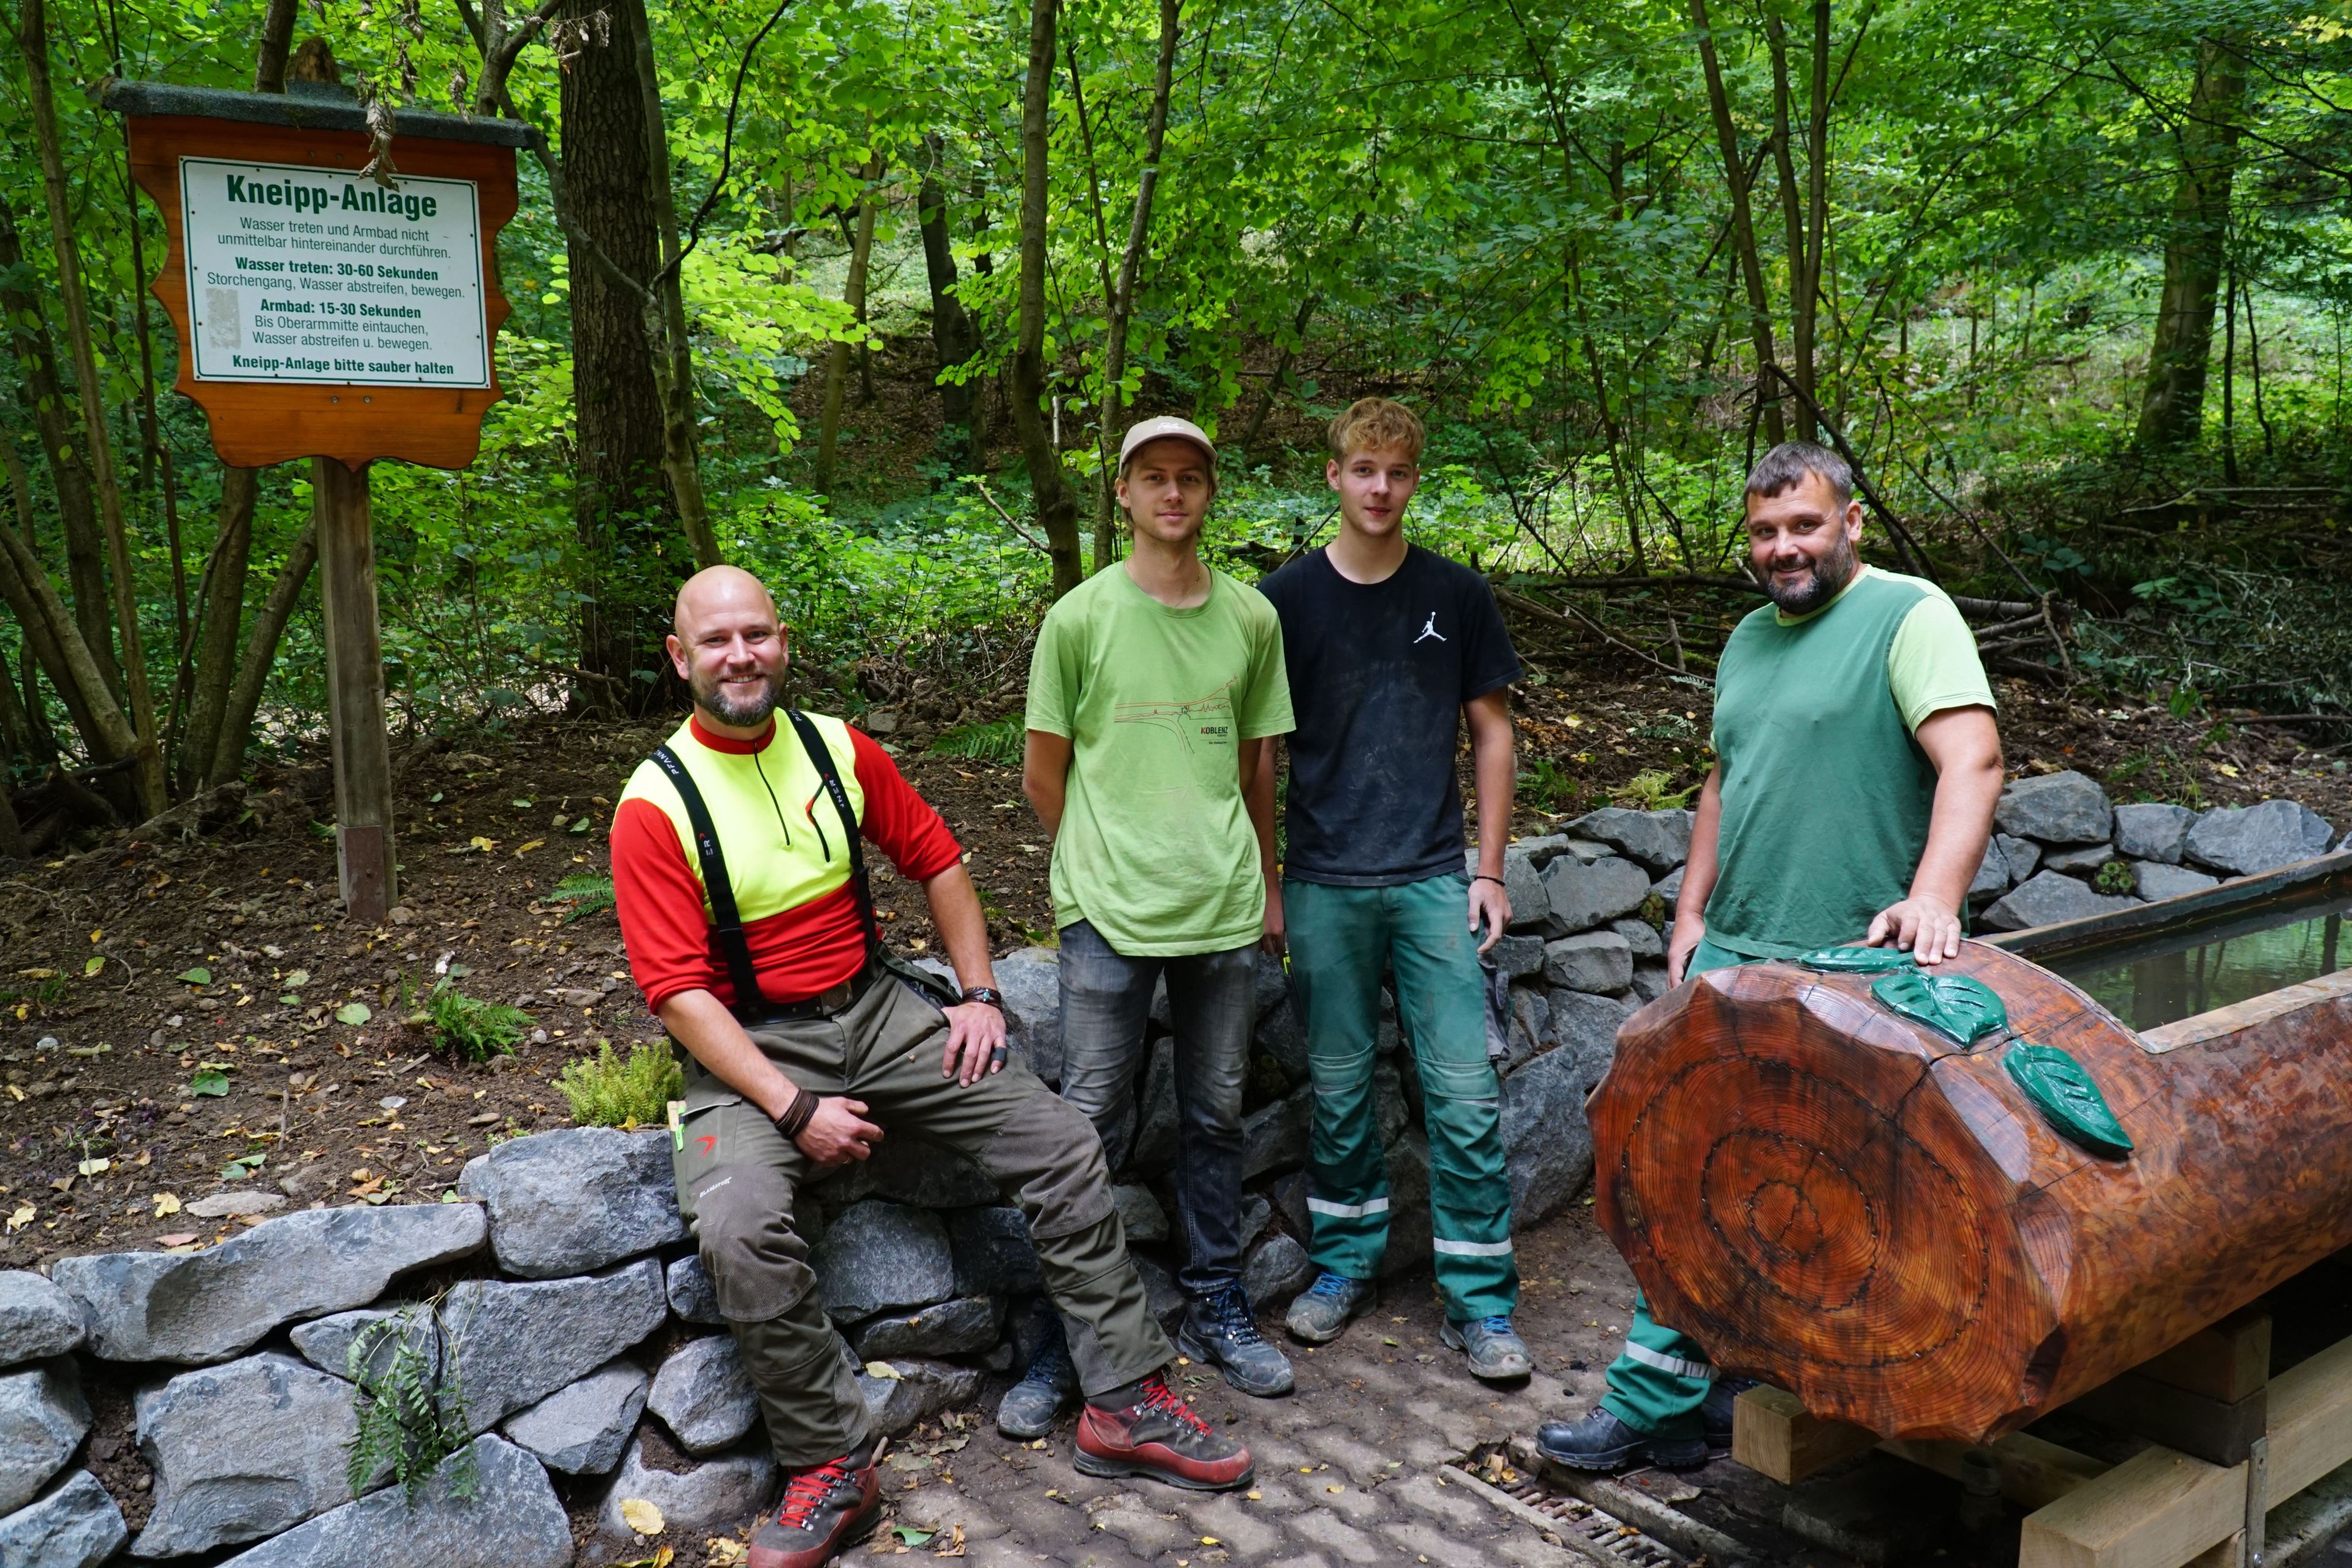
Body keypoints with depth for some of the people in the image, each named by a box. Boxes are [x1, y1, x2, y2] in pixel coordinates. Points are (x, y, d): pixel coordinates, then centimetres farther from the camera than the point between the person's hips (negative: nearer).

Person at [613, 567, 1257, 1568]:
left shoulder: (838, 750, 3)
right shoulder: (656, 805, -10)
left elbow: (937, 862, 14)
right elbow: (678, 991, -14)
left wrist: (979, 993, 4)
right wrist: (794, 1108, -21)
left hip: (877, 1012, 4)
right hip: (750, 1048, -4)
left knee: (1062, 1146, -7)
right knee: (738, 1229, -32)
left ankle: (1125, 1405, 5)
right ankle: (830, 1467, -11)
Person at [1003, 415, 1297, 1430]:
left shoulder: (1252, 619, 5)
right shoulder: (1079, 618, -4)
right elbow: (1044, 777, 3)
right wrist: (1098, 868, 8)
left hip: (1224, 909, 3)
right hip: (1110, 915, -3)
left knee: (1216, 1117, 14)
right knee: (1088, 1124, 2)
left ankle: (1217, 1310, 30)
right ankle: (1059, 1345, 14)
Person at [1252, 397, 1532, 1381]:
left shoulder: (1455, 595, 4)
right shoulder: (1288, 597, 2)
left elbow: (1490, 733, 9)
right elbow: (1259, 748, 5)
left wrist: (1490, 869, 3)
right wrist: (1265, 882, 2)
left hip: (1434, 879, 0)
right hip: (1324, 884, 0)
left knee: (1464, 1093, -1)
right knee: (1340, 1087, 10)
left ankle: (1479, 1301, 10)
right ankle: (1347, 1261, 27)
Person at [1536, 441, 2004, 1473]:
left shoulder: (1908, 615, -7)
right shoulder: (1750, 638, 17)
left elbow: (1973, 758, -19)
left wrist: (1935, 897, -32)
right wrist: (1692, 910, 17)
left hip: (1849, 966, -7)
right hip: (1731, 955, 8)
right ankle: (1661, 1399, 20)